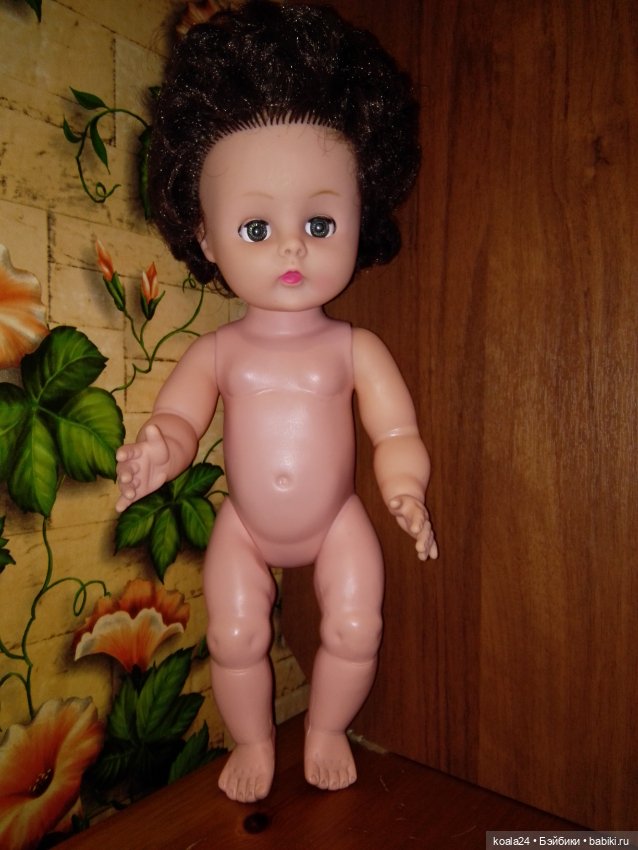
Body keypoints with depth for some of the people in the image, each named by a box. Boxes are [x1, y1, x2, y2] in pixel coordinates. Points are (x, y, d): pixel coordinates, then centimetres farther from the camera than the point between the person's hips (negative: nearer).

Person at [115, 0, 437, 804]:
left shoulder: (356, 349, -14)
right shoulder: (217, 351, -12)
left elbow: (397, 433, -15)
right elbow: (176, 418, -9)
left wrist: (404, 487, -34)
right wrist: (159, 453, -31)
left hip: (337, 523, 0)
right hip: (245, 529, 1)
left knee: (355, 630, 1)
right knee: (234, 638, 6)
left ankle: (326, 730, 35)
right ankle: (253, 740, 38)